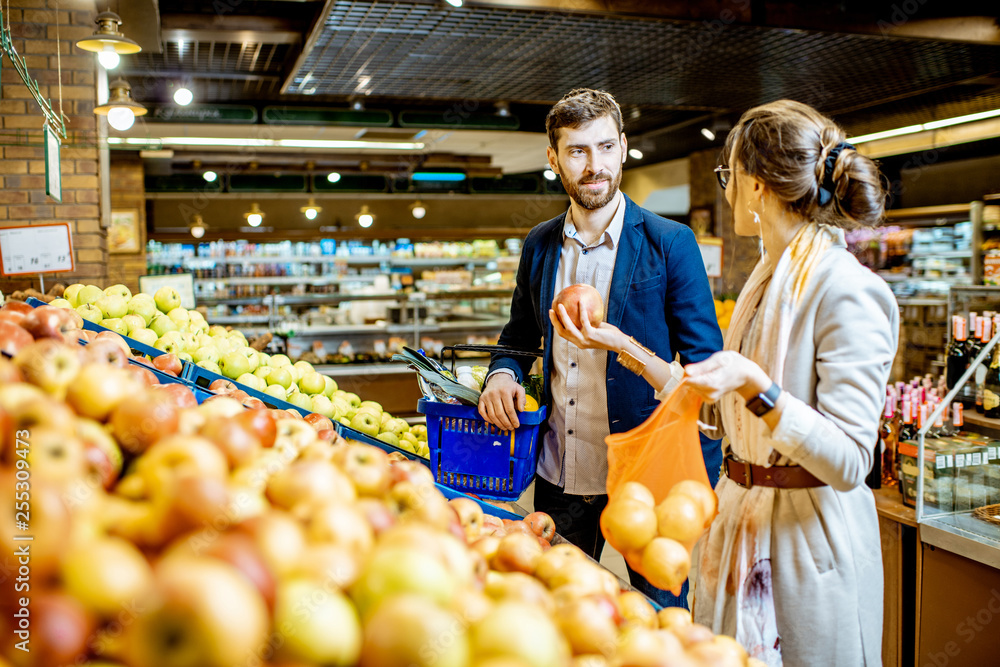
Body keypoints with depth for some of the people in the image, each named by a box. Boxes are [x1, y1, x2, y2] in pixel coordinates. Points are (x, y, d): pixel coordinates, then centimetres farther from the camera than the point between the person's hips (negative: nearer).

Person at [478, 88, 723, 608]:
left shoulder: (670, 243, -7)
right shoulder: (539, 246, 6)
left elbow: (704, 367, -7)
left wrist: (703, 487, -13)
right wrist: (502, 374, -3)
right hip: (560, 477, 4)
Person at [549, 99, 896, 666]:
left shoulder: (847, 290, -20)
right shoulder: (766, 279, 7)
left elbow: (849, 463, -23)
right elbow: (707, 395, 11)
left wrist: (754, 385, -34)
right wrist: (621, 345, 9)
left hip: (811, 540, -8)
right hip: (738, 516, 8)